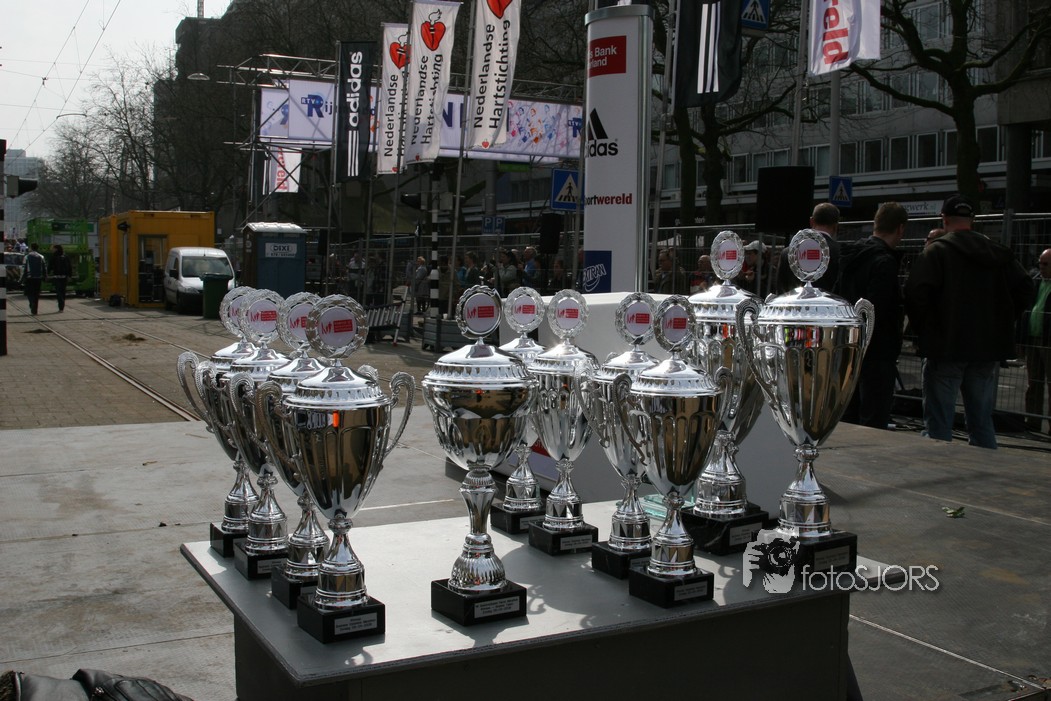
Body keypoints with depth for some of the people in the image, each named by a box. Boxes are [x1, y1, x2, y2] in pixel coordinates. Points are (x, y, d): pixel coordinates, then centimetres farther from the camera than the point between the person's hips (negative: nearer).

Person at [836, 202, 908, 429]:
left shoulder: (847, 255, 11)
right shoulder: (885, 262, -15)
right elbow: (877, 311, -23)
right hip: (877, 353, -8)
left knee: (847, 418, 15)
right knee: (874, 423, -5)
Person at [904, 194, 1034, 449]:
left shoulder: (936, 251, -7)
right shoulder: (998, 253, 9)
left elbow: (916, 294, -18)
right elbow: (1024, 289, 6)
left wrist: (922, 329, -2)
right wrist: (1000, 323, 13)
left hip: (945, 348, -5)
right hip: (988, 349, 5)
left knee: (938, 425, -1)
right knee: (982, 423, 13)